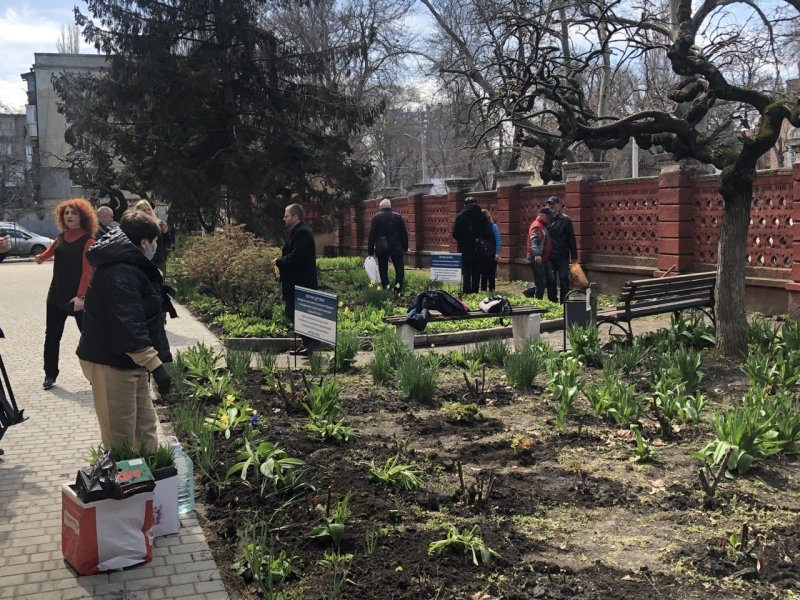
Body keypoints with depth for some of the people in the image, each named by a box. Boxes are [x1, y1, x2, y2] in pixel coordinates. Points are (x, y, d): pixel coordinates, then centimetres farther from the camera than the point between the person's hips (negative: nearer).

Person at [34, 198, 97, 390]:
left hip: (77, 295, -6)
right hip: (56, 294, 6)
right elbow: (52, 249, 33)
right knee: (52, 335, 9)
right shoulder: (61, 237, 8)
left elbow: (88, 271, -18)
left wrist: (81, 296, -24)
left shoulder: (88, 240, -11)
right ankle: (50, 375, 19)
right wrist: (42, 257, 18)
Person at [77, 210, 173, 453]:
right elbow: (128, 326, -30)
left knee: (145, 427, 17)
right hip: (112, 363, -11)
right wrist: (155, 365, -32)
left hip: (128, 361, 11)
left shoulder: (125, 263, 11)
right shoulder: (121, 273, -22)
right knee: (121, 437, -1)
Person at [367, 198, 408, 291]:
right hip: (396, 247, 0)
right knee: (399, 269, 5)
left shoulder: (376, 217, 0)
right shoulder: (398, 216, 3)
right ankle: (397, 290, -6)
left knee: (383, 270, 9)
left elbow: (372, 235, -2)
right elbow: (404, 233, 4)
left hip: (381, 248, 0)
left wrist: (370, 251, 1)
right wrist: (405, 248, 11)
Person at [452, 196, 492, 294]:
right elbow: (488, 234, -3)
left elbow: (455, 233, -3)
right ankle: (475, 291, 7)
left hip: (465, 250, 0)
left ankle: (466, 292, 2)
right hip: (478, 250, 0)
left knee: (466, 273, 7)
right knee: (476, 273, 8)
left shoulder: (460, 216, -3)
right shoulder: (482, 216, -2)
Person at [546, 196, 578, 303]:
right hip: (549, 256, 3)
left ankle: (564, 301, 6)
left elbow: (571, 238, -2)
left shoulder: (565, 220, -2)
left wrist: (574, 256, -5)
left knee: (564, 279, -1)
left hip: (562, 255, -3)